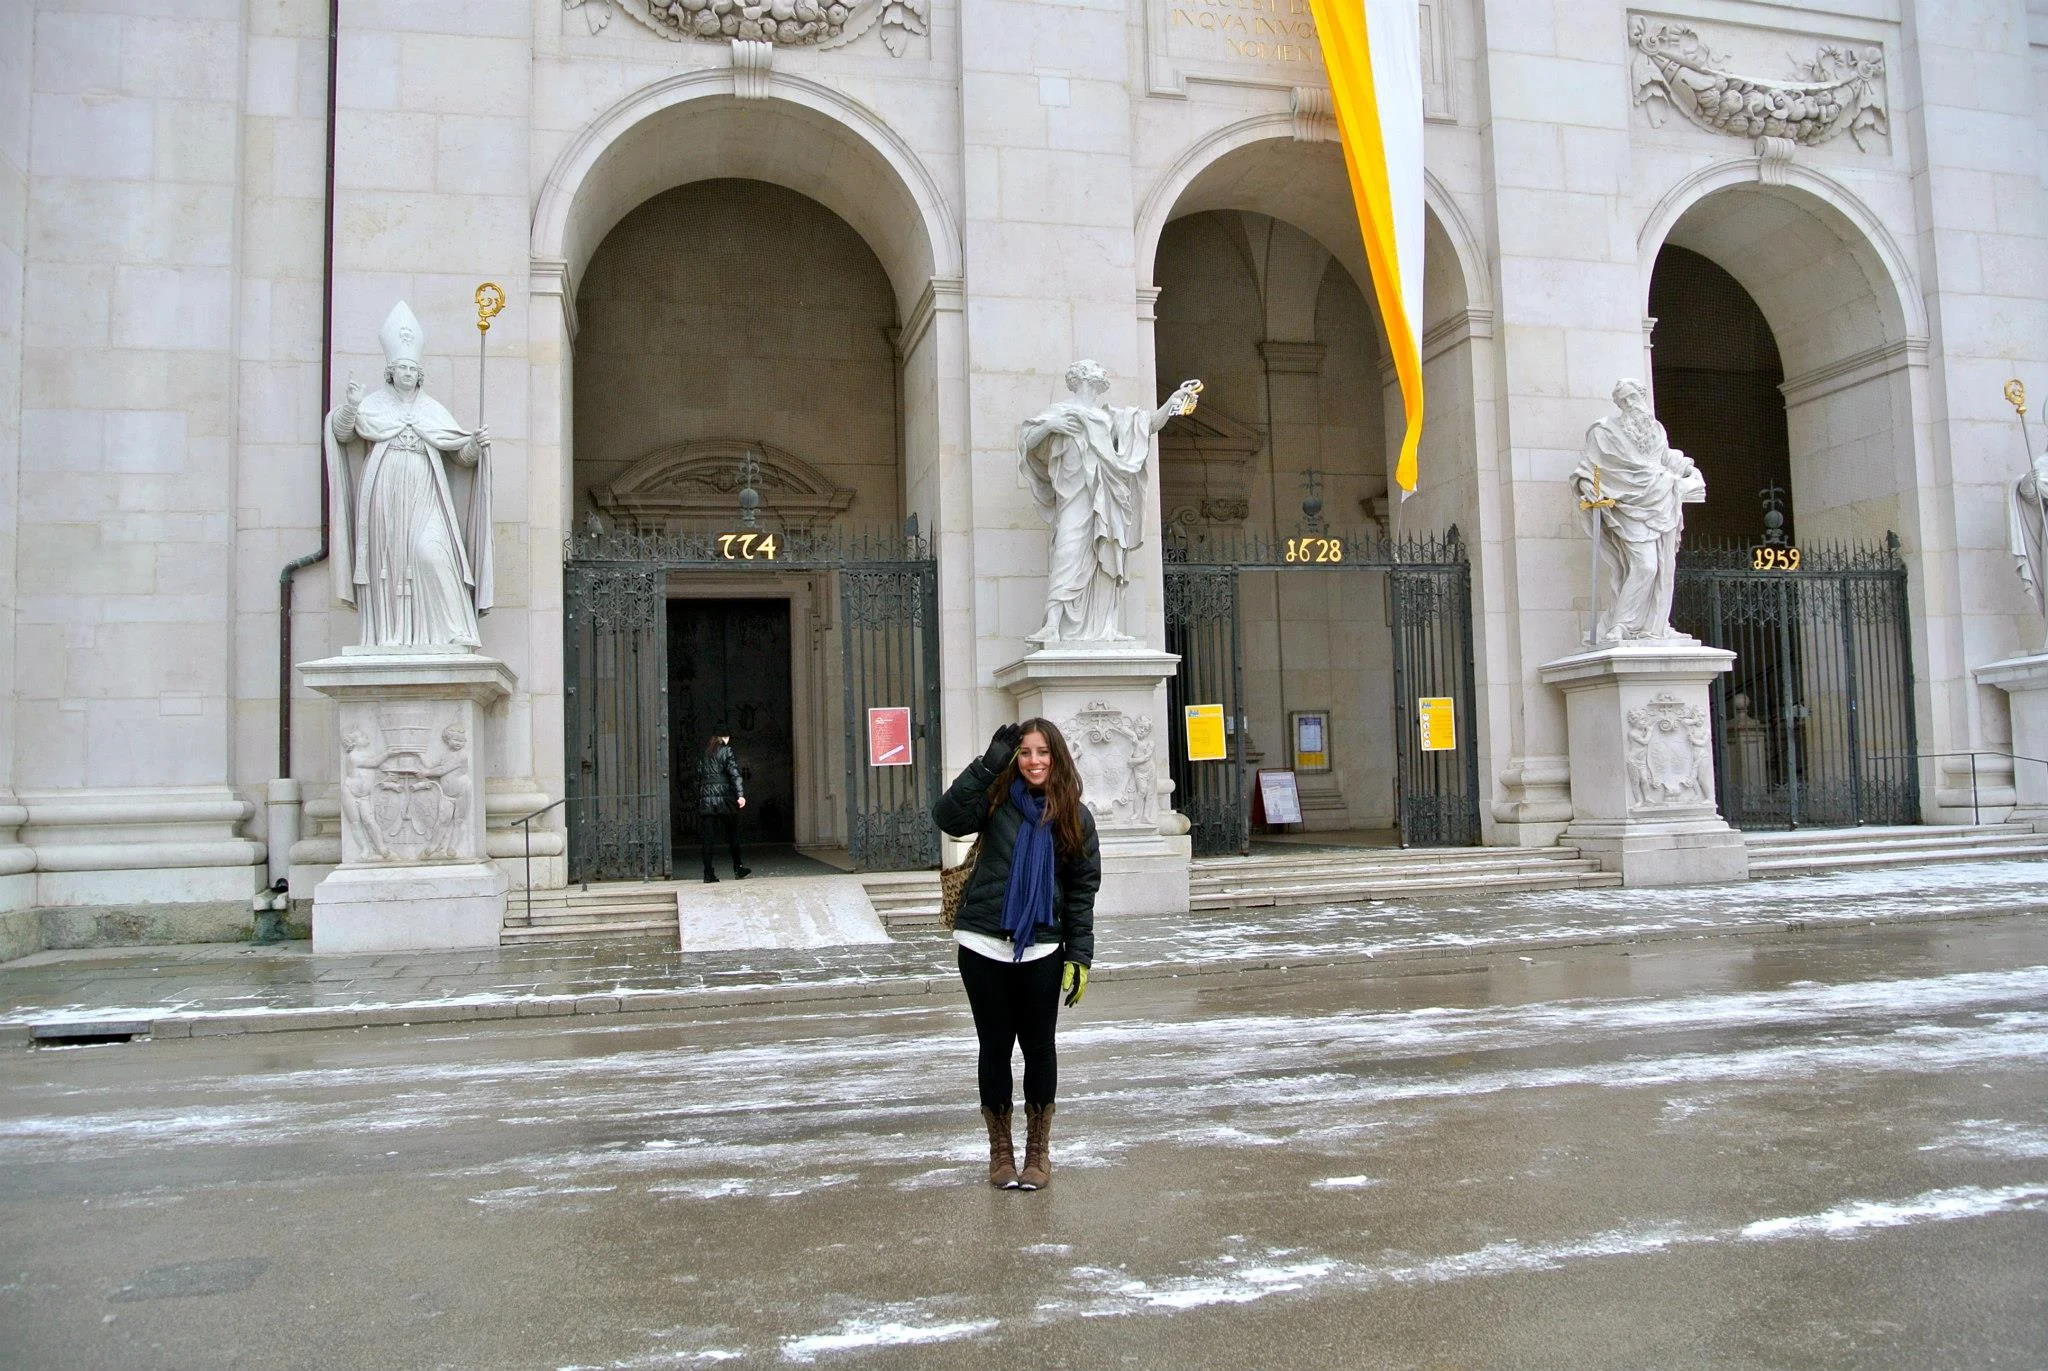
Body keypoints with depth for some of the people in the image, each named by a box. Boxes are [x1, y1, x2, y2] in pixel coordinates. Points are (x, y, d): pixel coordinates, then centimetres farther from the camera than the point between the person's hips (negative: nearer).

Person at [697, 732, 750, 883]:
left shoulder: (703, 755, 13)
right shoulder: (726, 750, -1)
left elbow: (698, 780, 12)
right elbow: (734, 773, -11)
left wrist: (698, 801, 14)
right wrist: (740, 794, -16)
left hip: (706, 801, 4)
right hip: (724, 799, -4)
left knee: (708, 838, 2)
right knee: (733, 835, 8)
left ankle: (708, 874, -3)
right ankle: (738, 869, 14)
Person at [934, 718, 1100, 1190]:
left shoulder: (1075, 816, 3)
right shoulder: (997, 799, -1)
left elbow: (1082, 890, 4)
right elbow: (948, 817, -20)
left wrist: (1079, 956, -2)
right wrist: (989, 762, -22)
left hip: (1041, 950, 1)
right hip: (983, 945, -1)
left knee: (1039, 1047, 9)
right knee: (995, 1046, 8)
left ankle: (1038, 1151, 25)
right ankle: (1000, 1151, 23)